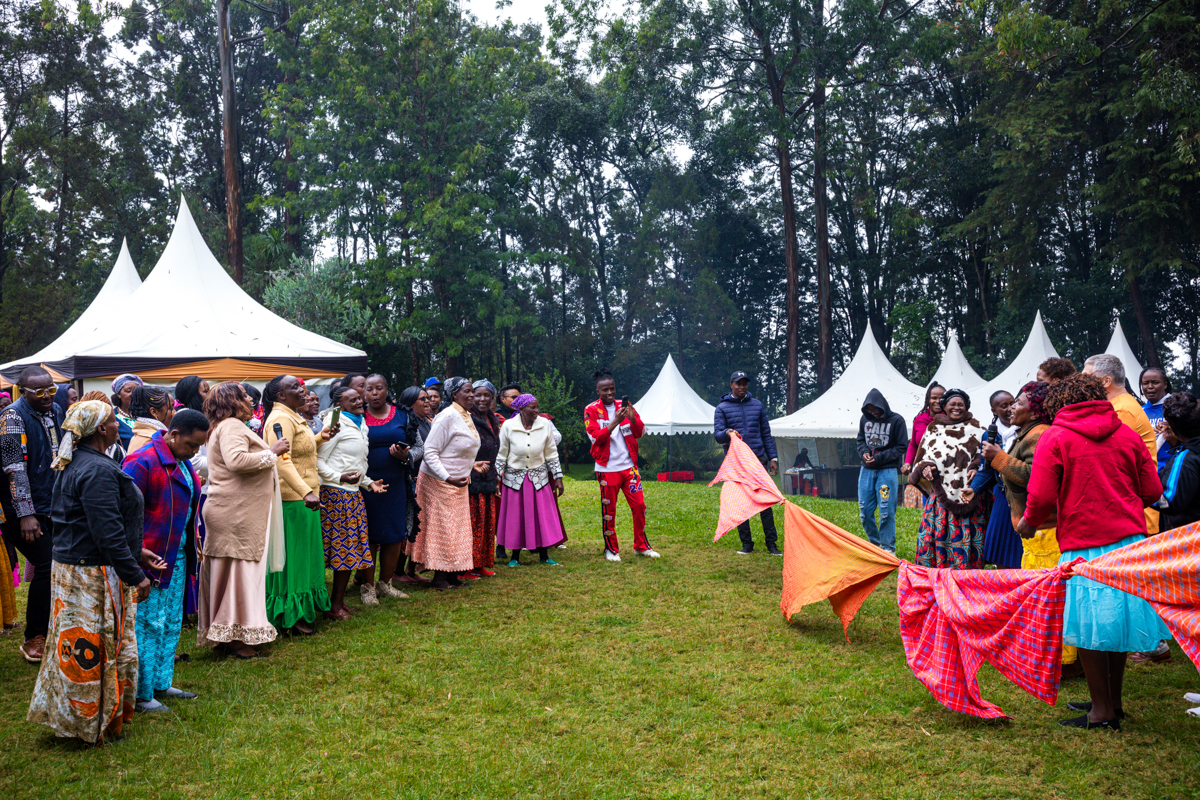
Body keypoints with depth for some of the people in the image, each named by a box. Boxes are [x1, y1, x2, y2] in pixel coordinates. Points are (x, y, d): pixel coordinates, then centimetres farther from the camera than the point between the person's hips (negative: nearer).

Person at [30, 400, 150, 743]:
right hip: (95, 576, -10)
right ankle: (95, 726, 14)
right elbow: (107, 533, -24)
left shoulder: (75, 465, 12)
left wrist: (136, 552, 19)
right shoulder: (98, 471, -22)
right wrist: (135, 575, -18)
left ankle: (68, 716, 30)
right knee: (98, 649, 2)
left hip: (70, 566, 10)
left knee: (77, 647, 18)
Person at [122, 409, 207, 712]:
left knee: (171, 623, 16)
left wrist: (191, 545, 18)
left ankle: (162, 682, 29)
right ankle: (140, 694, 9)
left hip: (177, 557, 9)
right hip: (152, 559, -9)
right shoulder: (143, 462, -18)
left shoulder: (180, 462, 11)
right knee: (148, 625, -1)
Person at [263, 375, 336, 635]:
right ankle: (291, 616, 6)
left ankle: (305, 607, 27)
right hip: (292, 499, -10)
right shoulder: (280, 419, -17)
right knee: (291, 556, -2)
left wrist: (320, 437, 14)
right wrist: (306, 492, -37)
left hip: (303, 497, 10)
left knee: (305, 555, 16)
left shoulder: (293, 417, 16)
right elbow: (282, 461, -28)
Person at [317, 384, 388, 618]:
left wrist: (369, 483, 17)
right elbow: (318, 461, -13)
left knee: (351, 548, 9)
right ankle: (333, 607, -2)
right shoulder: (335, 424, -9)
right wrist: (340, 478, -22)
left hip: (353, 494, 9)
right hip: (335, 494, -9)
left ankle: (338, 601, 17)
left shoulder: (360, 426, 20)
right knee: (340, 546, -8)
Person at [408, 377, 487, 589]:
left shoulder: (466, 416, 11)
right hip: (439, 482, -9)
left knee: (457, 529, 11)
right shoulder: (447, 416, -18)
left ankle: (452, 575, 18)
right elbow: (429, 452, -21)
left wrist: (471, 464, 10)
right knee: (442, 528, -2)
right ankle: (439, 577, 6)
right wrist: (448, 478, -26)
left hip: (458, 482, 9)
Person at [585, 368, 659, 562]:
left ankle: (641, 546, 17)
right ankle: (611, 549, 16)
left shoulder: (624, 406, 9)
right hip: (607, 468, -3)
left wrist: (633, 418, -16)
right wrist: (615, 422, -25)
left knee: (639, 505, 3)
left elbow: (640, 432, 5)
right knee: (608, 510, 3)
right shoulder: (591, 410, -1)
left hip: (629, 466, 3)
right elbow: (595, 437, -13)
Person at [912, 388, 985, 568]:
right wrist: (925, 468, -7)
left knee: (965, 538, -4)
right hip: (941, 494, 1)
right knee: (935, 534, -4)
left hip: (968, 494, -1)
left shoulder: (975, 429, 9)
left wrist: (976, 469, -12)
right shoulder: (933, 429, 13)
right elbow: (922, 458, 15)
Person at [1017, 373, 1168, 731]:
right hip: (1130, 540, 5)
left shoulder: (1054, 438, -5)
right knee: (1117, 619, 15)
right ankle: (1113, 701, 27)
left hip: (1084, 546, -5)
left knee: (1090, 629, 3)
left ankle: (1103, 711, 10)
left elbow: (1042, 497, -10)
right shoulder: (1127, 433, 8)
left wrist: (1028, 523, 9)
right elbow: (1152, 490, 9)